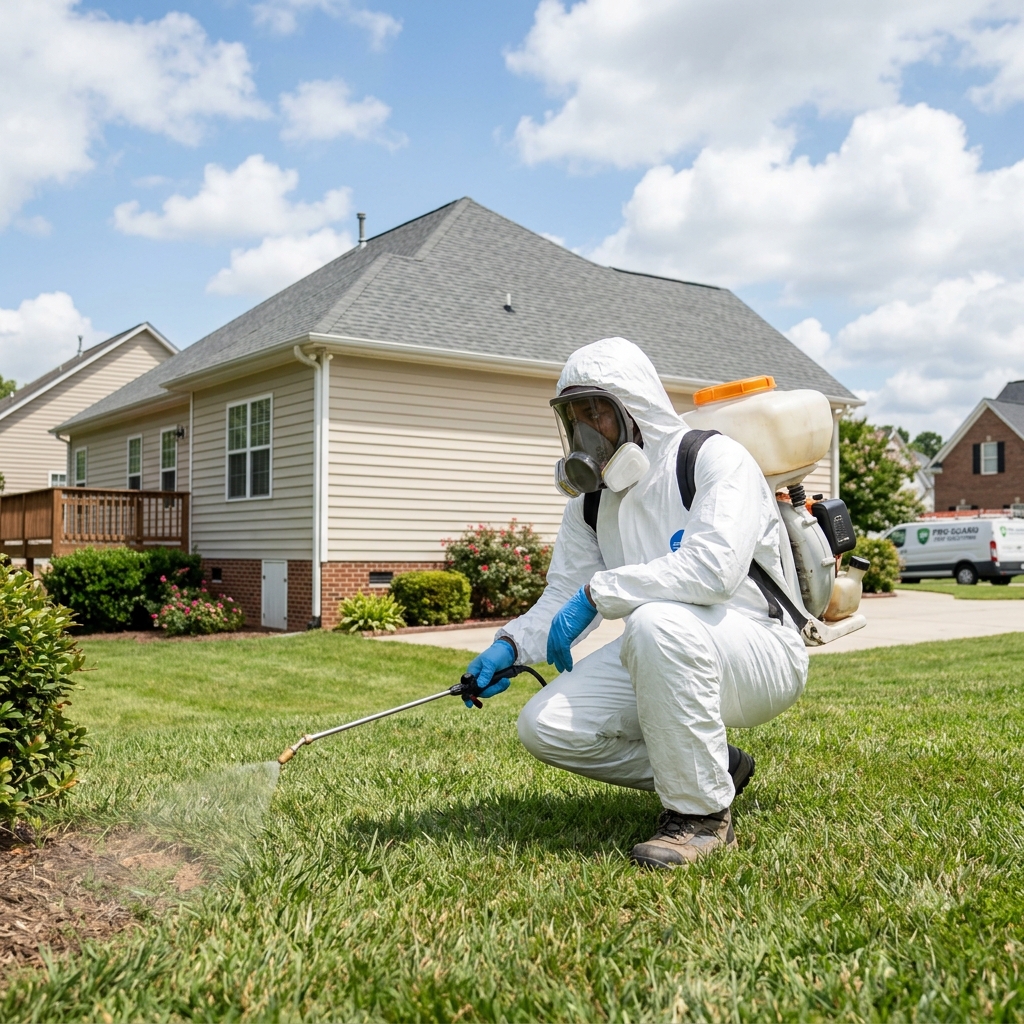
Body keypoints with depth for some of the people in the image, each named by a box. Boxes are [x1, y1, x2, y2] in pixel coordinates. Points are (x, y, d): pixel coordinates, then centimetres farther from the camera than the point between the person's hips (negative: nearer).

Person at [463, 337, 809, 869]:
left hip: (760, 651, -7)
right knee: (544, 726, -10)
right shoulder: (590, 499, 9)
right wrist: (511, 644, -12)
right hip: (660, 660, 7)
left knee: (657, 621, -38)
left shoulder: (714, 458, -14)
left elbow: (713, 567, -31)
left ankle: (703, 813, -20)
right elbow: (564, 593, 7)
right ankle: (713, 768, 8)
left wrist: (598, 593, -26)